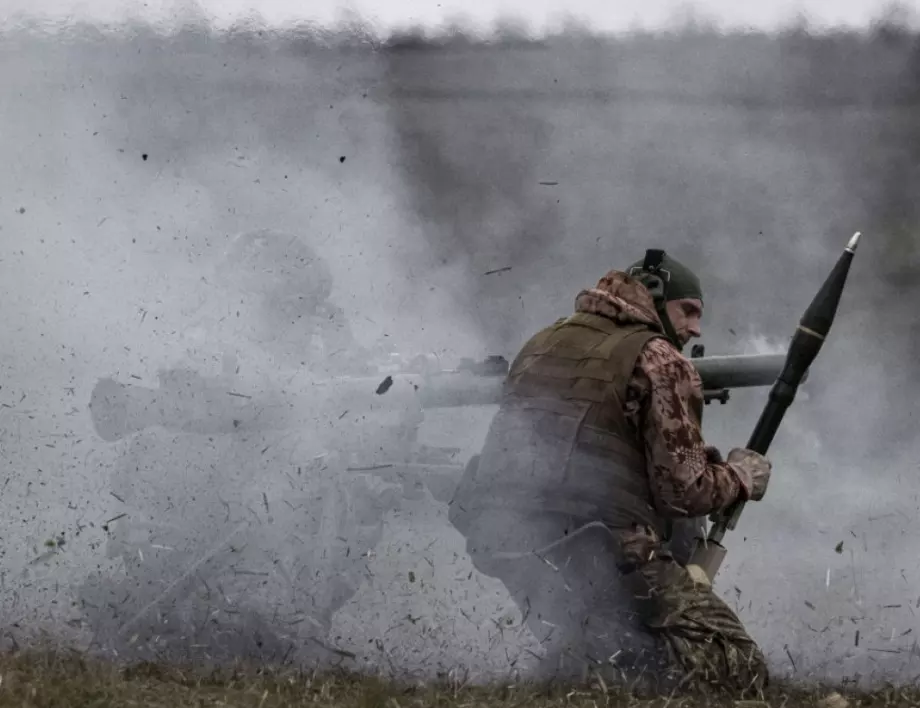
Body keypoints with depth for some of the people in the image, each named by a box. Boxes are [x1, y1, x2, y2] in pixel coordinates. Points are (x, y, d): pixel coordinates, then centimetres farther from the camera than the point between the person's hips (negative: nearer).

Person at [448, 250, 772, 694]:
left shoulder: (542, 344, 18)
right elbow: (685, 491, -5)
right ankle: (613, 658, -25)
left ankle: (578, 649, 7)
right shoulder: (659, 361, -2)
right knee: (740, 668, -6)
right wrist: (742, 474, 14)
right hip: (604, 554, -7)